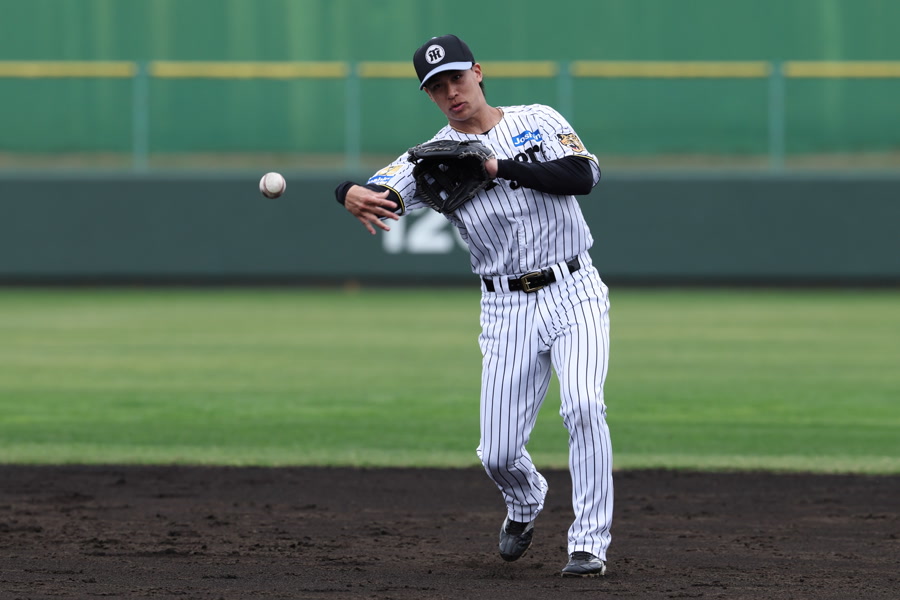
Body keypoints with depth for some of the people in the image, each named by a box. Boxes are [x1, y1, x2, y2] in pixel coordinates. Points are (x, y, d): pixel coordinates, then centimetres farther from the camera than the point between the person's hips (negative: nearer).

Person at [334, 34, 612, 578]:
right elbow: (383, 194, -15)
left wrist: (501, 167, -21)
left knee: (584, 406, -23)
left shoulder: (540, 120, 3)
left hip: (574, 293, -1)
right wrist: (353, 194, -40)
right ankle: (526, 503, 35)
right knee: (498, 453, -2)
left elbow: (584, 175, -13)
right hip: (507, 309, 1)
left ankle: (590, 544, -14)